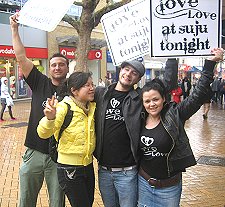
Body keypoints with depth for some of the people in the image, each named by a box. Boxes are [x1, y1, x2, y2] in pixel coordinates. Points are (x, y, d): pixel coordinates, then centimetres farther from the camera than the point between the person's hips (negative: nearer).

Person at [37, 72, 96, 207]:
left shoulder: (92, 107, 2)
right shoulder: (64, 107, -16)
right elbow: (43, 134, -23)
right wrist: (50, 118, -41)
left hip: (88, 165, 7)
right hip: (69, 169, -6)